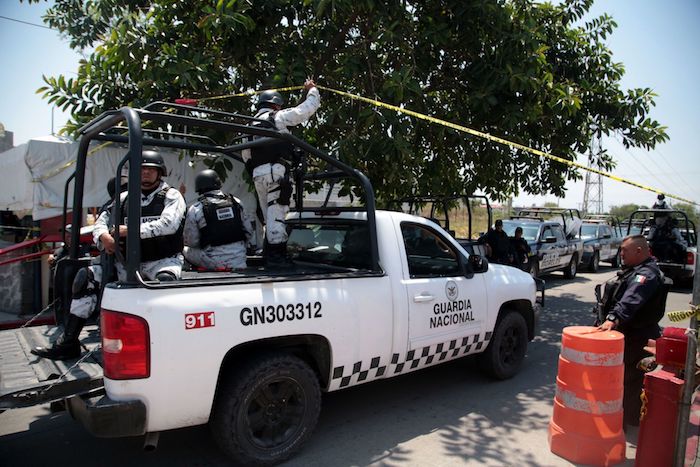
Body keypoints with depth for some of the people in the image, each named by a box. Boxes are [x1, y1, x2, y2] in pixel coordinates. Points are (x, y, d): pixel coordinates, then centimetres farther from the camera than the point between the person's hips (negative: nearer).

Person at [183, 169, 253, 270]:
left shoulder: (195, 209, -4)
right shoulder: (235, 202, 4)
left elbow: (191, 242, -1)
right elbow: (249, 231, 8)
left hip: (213, 262, -2)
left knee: (185, 250, 16)